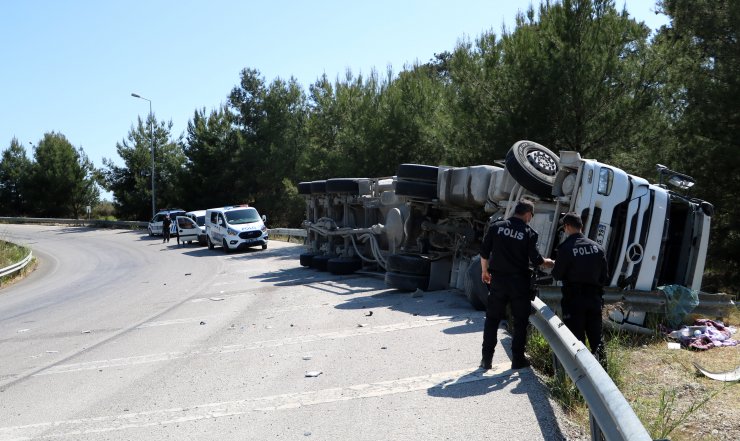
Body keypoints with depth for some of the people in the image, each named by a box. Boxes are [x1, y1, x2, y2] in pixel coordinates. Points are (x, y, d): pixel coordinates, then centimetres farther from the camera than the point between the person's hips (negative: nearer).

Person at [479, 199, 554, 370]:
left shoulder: (496, 226, 1)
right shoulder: (529, 233, -6)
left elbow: (484, 251, 2)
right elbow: (535, 259, -7)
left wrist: (484, 271, 16)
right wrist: (547, 262, 14)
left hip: (498, 280, 2)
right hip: (519, 282, -2)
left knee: (492, 319, 11)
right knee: (520, 321, 12)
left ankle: (487, 359, 12)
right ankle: (517, 359, 15)